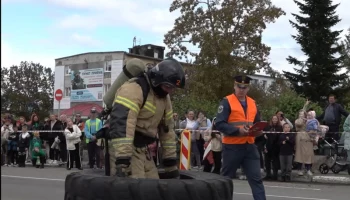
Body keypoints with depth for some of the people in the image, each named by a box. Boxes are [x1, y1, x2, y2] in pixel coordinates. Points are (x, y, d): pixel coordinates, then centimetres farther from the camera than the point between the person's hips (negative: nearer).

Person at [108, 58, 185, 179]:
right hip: (125, 149, -9)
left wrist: (171, 163, 14)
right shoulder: (134, 89, -19)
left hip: (143, 149, 9)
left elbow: (167, 129, 17)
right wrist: (122, 162, -35)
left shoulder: (164, 98, 11)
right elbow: (121, 124, -29)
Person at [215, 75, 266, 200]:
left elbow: (257, 122, 21)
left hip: (249, 146, 5)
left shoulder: (252, 103, 12)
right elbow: (219, 124, -15)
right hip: (232, 147, -5)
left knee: (256, 178, 1)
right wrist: (238, 130, -25)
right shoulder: (227, 102, -7)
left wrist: (258, 130, -2)